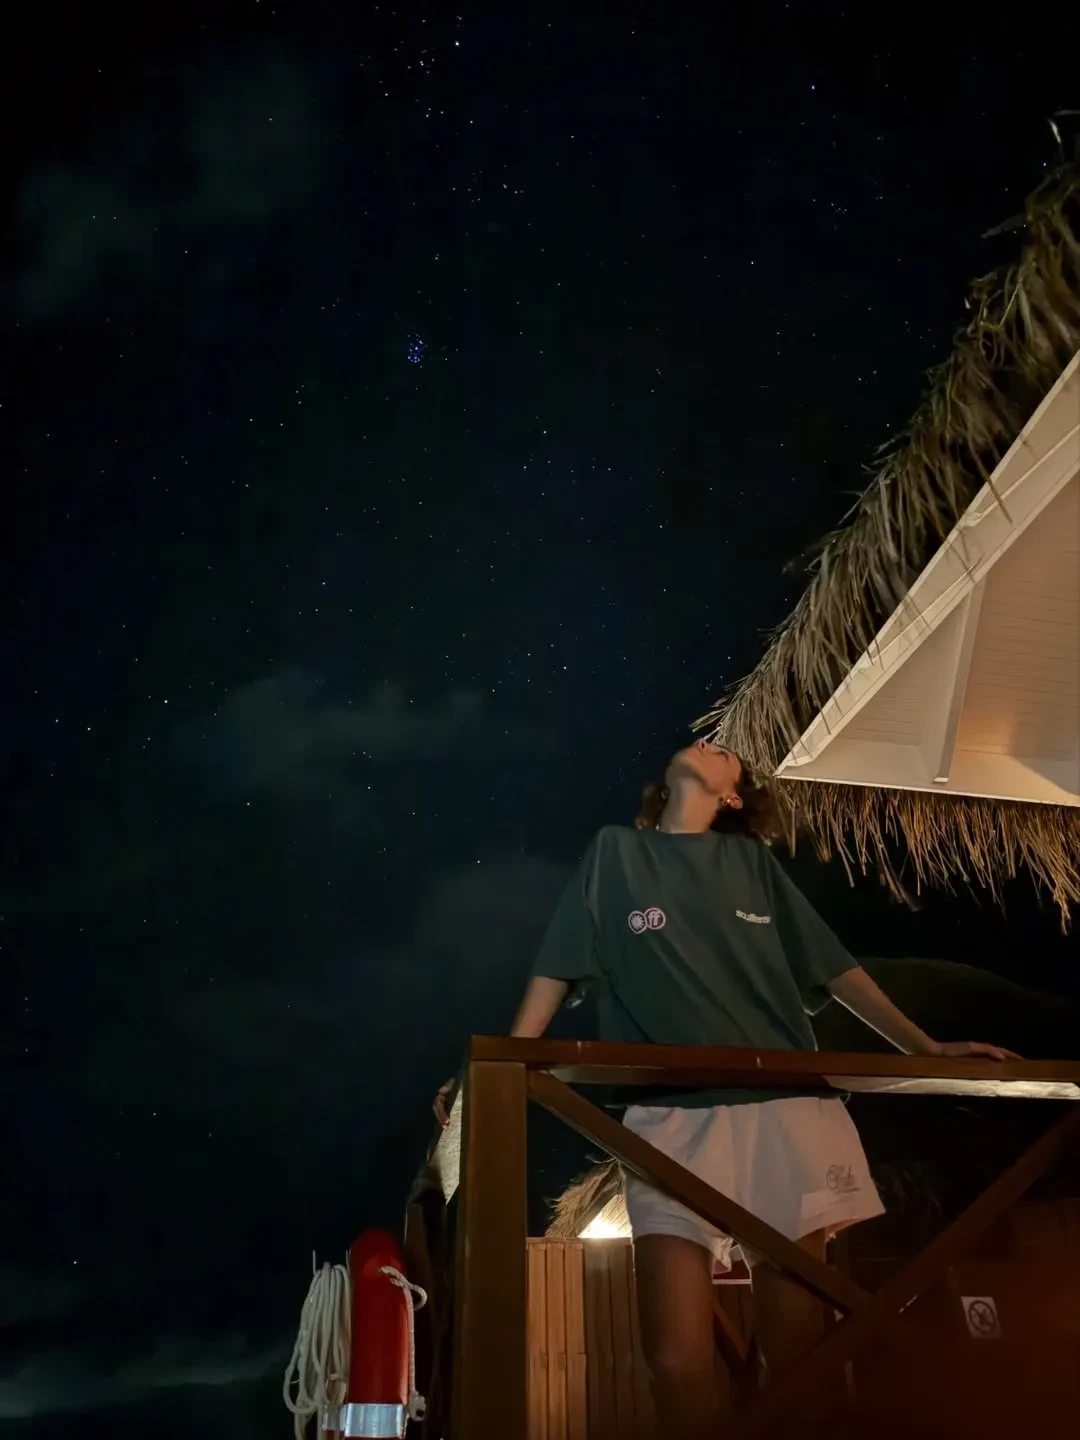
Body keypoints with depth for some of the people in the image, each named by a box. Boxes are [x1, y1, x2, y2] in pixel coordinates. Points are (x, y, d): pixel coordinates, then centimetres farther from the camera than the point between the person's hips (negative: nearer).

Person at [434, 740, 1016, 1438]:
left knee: (798, 1344, 2)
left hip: (787, 1109, 2)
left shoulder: (752, 859, 17)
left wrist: (927, 1049, 9)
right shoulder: (616, 850, 14)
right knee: (677, 1355, -12)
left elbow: (835, 967, 16)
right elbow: (558, 968, 10)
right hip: (673, 1116, -1)